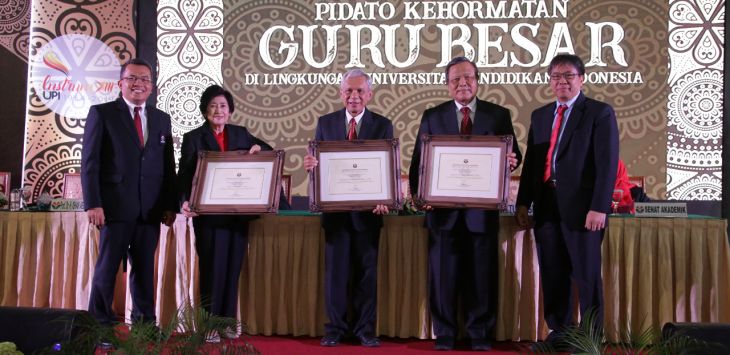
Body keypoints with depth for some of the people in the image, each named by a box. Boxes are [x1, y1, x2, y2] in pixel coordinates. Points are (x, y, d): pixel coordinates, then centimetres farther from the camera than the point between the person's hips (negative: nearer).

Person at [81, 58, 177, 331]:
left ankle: (145, 324, 14)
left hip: (151, 209, 4)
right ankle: (100, 326, 10)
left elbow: (168, 165, 14)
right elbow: (90, 161, -3)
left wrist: (170, 204, 7)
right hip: (116, 205, -3)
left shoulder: (162, 119, 15)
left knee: (144, 268, 7)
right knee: (108, 267, 0)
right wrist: (92, 203, -11)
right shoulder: (102, 113, 3)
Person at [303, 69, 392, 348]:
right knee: (335, 270, 5)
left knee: (367, 271, 6)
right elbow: (317, 162, 7)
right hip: (335, 209, 1)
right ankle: (335, 328, 14)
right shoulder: (325, 123, 7)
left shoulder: (382, 125, 4)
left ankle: (365, 330, 15)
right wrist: (311, 164, -18)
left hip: (369, 209, -1)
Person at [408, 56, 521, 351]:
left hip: (482, 208, 0)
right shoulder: (432, 116, 8)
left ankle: (480, 334, 19)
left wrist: (512, 161, -18)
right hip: (443, 206, 0)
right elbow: (419, 159, 3)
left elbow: (513, 155, 6)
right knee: (443, 274, 5)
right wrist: (418, 193, -12)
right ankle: (444, 334, 17)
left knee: (482, 273, 6)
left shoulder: (499, 115, 7)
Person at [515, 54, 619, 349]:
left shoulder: (600, 113, -1)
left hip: (581, 208, -5)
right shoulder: (540, 115, 16)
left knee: (587, 275, 4)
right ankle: (559, 332, 22)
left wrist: (599, 207, -16)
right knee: (552, 274, 10)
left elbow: (607, 164, -9)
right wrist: (523, 202, 9)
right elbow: (530, 162, 15)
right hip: (546, 207, 5)